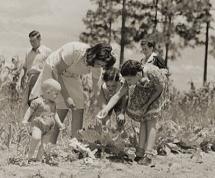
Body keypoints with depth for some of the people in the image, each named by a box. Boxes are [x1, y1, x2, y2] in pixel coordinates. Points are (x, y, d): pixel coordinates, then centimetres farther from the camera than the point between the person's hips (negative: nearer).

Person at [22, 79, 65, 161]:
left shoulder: (53, 104, 11)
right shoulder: (38, 101, -10)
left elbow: (54, 114, 23)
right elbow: (30, 110, -7)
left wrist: (59, 123, 16)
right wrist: (25, 120, -15)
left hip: (48, 128, 6)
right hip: (37, 125, -6)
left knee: (43, 144, 4)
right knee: (36, 137, -29)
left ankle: (38, 158, 15)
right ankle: (30, 153, -10)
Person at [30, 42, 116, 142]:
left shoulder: (96, 66, -19)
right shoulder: (74, 51, -36)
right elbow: (56, 71, -28)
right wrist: (66, 97, -30)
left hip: (72, 77, 5)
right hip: (54, 72, -5)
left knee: (79, 109, -8)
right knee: (61, 110, -14)